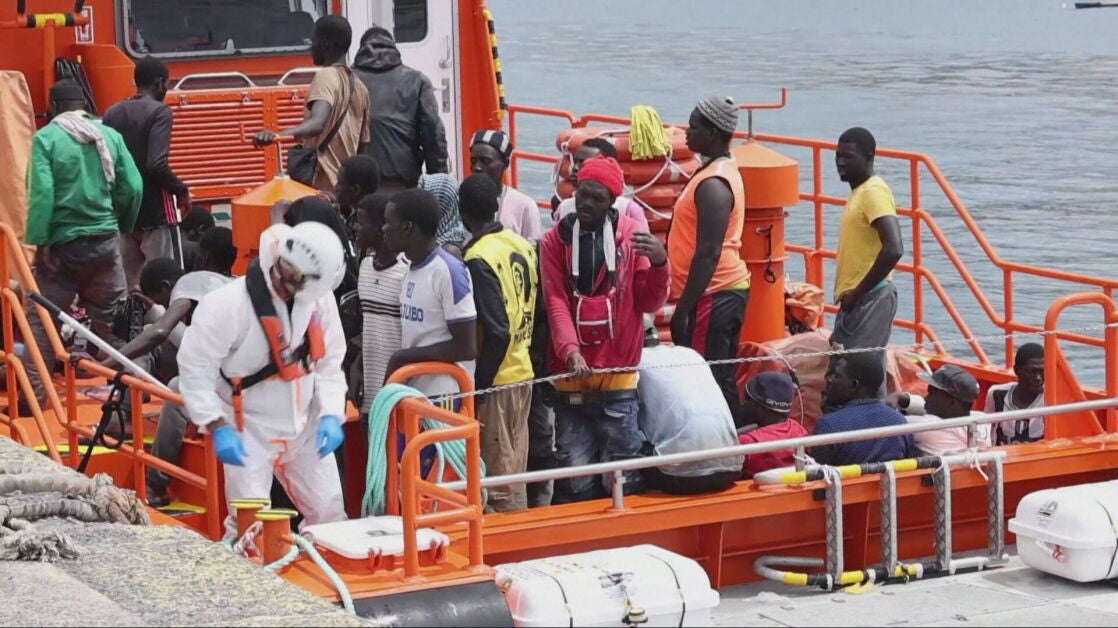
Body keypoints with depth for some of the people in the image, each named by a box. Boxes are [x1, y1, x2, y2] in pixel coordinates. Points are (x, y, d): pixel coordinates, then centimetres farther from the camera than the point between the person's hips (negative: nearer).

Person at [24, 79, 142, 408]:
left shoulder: (46, 138, -8)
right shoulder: (110, 136, 2)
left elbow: (41, 194, -15)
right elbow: (133, 188, 1)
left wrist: (40, 241, -11)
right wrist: (121, 227, 16)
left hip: (62, 244, -3)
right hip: (104, 241, 3)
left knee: (43, 321, 5)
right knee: (112, 320, 12)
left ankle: (34, 393, 4)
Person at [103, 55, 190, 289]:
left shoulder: (112, 114, 9)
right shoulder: (159, 112, -11)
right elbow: (157, 164, -21)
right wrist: (181, 191, -7)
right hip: (156, 212, -7)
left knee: (129, 285, 11)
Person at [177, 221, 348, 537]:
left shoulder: (319, 298, -7)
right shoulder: (226, 305, -22)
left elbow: (330, 361, 5)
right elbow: (195, 367, -16)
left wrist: (331, 414, -7)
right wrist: (218, 427, -22)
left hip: (305, 425, 5)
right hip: (250, 429, -5)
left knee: (330, 514, 9)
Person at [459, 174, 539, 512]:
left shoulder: (479, 259, -18)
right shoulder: (523, 246, 5)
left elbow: (496, 331, -21)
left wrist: (477, 385, -16)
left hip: (496, 379, -8)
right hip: (523, 370, 8)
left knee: (498, 474, 0)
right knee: (515, 471, 15)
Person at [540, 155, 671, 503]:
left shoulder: (631, 236, 4)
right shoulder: (554, 241, 4)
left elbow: (650, 303, 4)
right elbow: (556, 303, -4)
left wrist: (659, 264, -16)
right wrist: (570, 350, -20)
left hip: (619, 375, 0)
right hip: (572, 375, 0)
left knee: (623, 478, 1)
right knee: (576, 480, 0)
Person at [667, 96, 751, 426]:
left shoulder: (712, 185, -18)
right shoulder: (724, 172, 14)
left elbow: (708, 253, -22)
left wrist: (683, 309, -20)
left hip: (713, 295, -10)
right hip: (730, 290, 10)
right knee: (722, 380, 13)